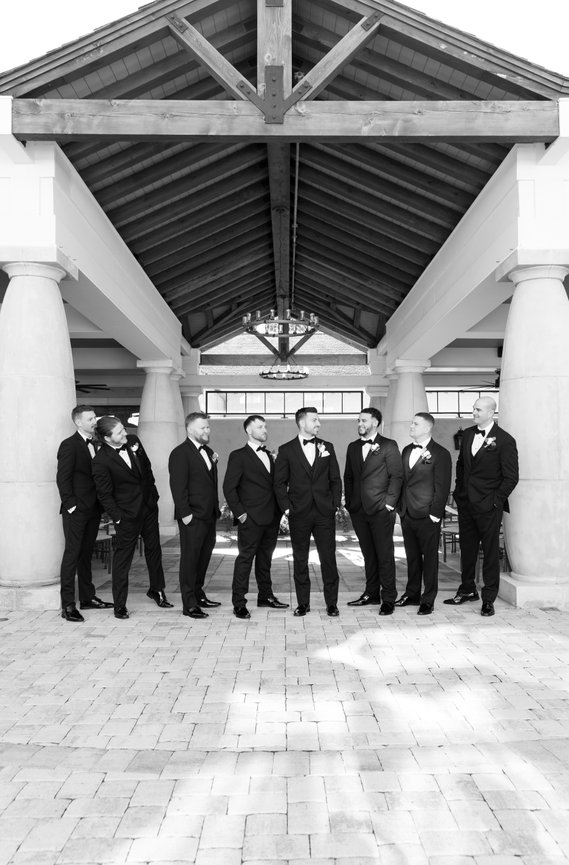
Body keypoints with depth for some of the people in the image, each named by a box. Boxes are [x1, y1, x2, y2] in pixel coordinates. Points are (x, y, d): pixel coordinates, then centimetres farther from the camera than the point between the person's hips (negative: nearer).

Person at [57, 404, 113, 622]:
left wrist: (100, 504, 7)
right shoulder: (69, 445, -8)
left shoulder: (95, 445, 13)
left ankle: (87, 598, 24)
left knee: (86, 553, 15)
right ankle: (67, 605, 0)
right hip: (76, 510, -7)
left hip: (93, 509, 7)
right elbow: (62, 478, -12)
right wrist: (71, 504, -16)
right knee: (72, 554, -4)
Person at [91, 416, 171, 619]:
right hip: (127, 514, -6)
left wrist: (152, 492, 12)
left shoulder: (133, 441, -2)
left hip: (149, 505, 7)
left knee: (154, 548, 18)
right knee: (123, 557, 2)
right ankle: (119, 605, 15)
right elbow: (104, 494, -13)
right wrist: (117, 517, -13)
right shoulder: (101, 461, -19)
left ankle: (156, 590, 37)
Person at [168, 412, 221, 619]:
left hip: (209, 515, 8)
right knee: (190, 558, -1)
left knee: (204, 556, 16)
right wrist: (185, 513, -19)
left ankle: (198, 594, 31)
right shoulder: (180, 453, -11)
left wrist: (216, 508, 12)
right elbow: (178, 486, -16)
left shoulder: (208, 452, 15)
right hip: (193, 517, -8)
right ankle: (189, 604, 6)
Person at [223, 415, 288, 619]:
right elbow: (229, 487, -9)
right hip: (251, 518, -7)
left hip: (271, 518, 7)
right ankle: (239, 604, 2)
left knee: (265, 558, 15)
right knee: (245, 558, -4)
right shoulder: (239, 456, -4)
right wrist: (239, 512, -12)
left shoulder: (270, 456, 17)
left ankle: (265, 596, 26)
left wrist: (279, 510, 8)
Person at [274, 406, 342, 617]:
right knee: (300, 560, 7)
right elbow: (280, 483, 3)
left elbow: (335, 479, 10)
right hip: (299, 513, -1)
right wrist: (286, 507, -5)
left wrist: (335, 504, 2)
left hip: (325, 512, 1)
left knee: (328, 558, 2)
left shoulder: (327, 447, 9)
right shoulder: (286, 450, 2)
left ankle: (332, 603, 13)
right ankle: (303, 603, 18)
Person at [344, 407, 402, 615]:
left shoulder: (388, 446, -2)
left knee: (385, 555, -1)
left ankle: (388, 598, 6)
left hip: (381, 510, -5)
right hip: (359, 510, 5)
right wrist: (349, 502, 10)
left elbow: (397, 475, -5)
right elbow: (348, 477, 18)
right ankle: (371, 593, 22)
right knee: (368, 554, 12)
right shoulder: (353, 447, 14)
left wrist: (389, 503, -10)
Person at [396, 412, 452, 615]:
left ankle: (428, 600, 12)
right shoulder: (406, 451, 14)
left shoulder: (440, 454, -6)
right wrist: (401, 507, 10)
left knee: (429, 558, 3)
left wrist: (434, 514, -13)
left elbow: (442, 488, -9)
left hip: (427, 516, -6)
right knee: (412, 557, 15)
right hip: (407, 515, 6)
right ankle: (412, 594, 27)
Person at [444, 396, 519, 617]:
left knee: (490, 553, 3)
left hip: (488, 507, -6)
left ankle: (488, 599, 13)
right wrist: (459, 490, 12)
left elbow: (511, 477, -10)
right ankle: (467, 590, 31)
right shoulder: (468, 434, 8)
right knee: (467, 549, 16)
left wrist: (496, 500, -12)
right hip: (465, 503, 6)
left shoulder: (505, 440, -11)